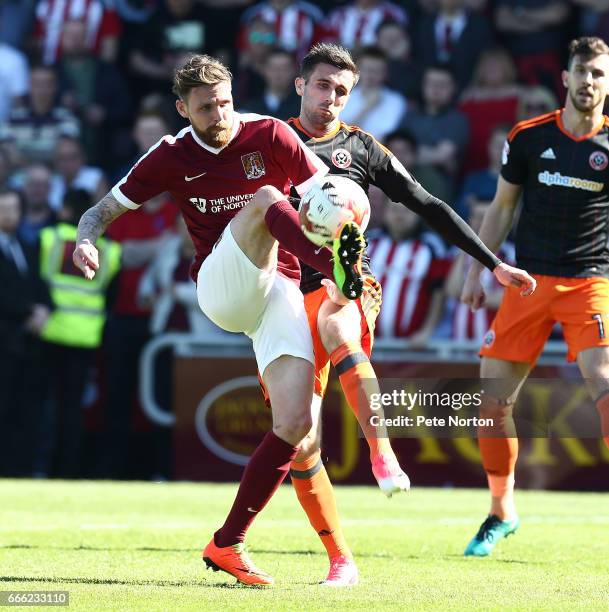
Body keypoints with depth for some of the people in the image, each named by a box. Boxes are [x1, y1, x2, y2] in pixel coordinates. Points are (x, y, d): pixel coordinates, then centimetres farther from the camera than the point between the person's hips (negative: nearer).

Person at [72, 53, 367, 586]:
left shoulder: (270, 135, 2)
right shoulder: (172, 157, 5)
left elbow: (329, 196, 4)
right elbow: (108, 207, 11)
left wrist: (347, 230, -16)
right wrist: (86, 239, -12)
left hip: (280, 289, 1)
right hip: (220, 287, -1)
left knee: (296, 424, -14)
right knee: (263, 199, -29)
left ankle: (227, 544, -3)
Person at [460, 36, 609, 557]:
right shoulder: (528, 137, 5)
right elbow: (502, 208, 14)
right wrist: (477, 272, 10)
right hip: (529, 279, 3)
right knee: (493, 397, 0)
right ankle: (501, 512, 17)